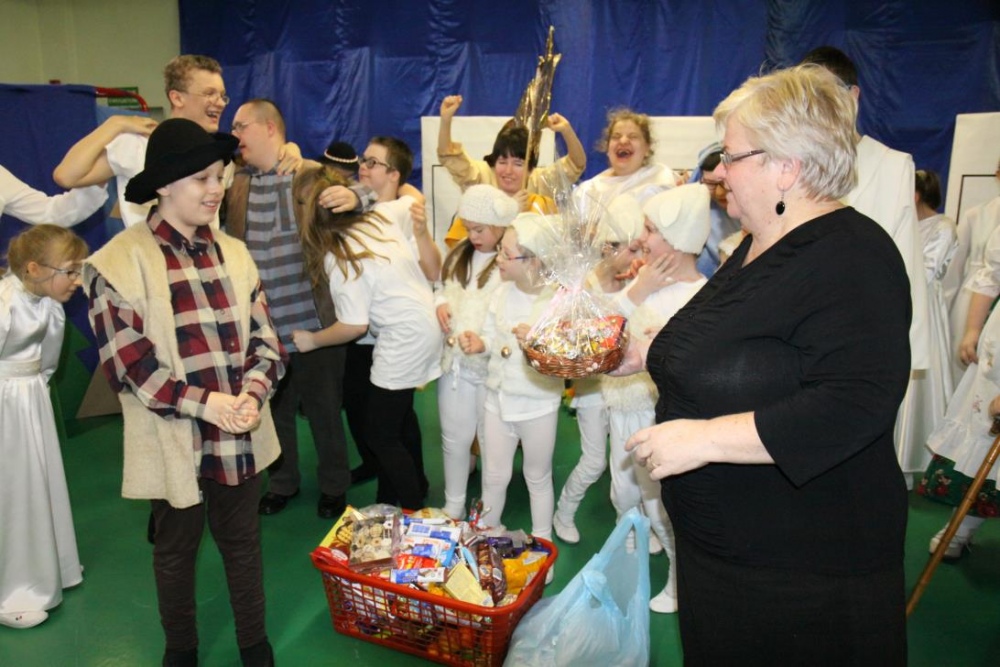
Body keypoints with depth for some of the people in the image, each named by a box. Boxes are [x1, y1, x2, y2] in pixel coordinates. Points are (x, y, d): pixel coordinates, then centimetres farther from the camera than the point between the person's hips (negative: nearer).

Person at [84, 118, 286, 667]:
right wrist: (206, 403, -20)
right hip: (173, 442, -3)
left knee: (243, 541, 18)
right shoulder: (118, 263, -11)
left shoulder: (232, 253, 4)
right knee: (176, 551, 18)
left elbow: (265, 338, 2)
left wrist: (252, 394, -16)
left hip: (240, 435, 4)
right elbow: (128, 365, -14)